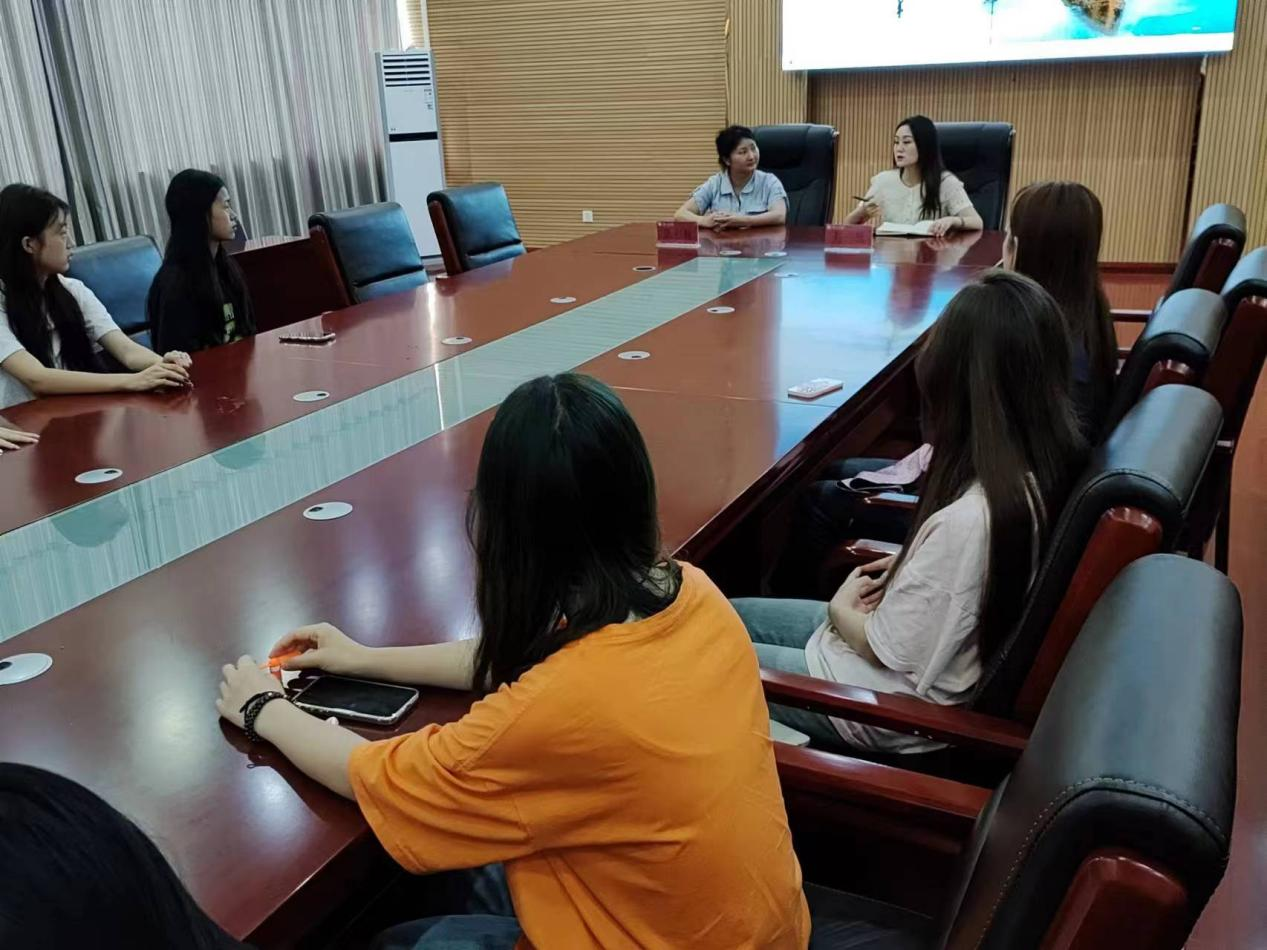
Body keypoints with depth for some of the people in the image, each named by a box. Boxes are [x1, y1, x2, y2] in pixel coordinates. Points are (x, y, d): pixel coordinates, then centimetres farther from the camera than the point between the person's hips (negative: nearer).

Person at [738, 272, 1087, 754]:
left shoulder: (969, 517, -36)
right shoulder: (1052, 465, -10)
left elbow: (892, 651, -23)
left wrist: (841, 609, -4)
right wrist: (909, 565, 0)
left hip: (895, 714, -8)